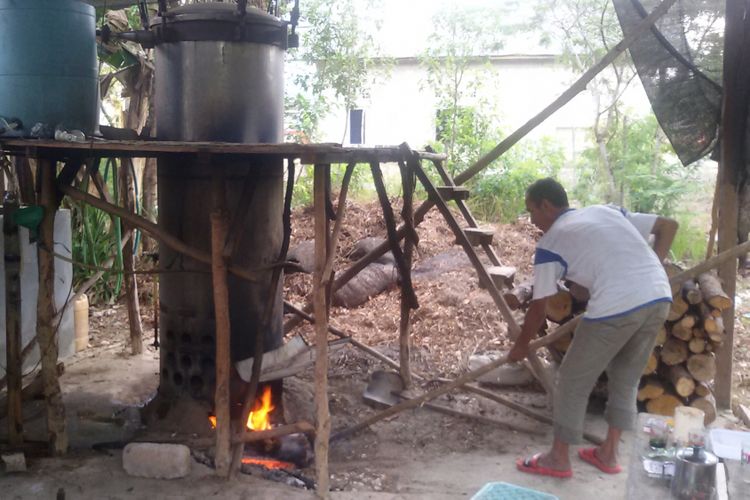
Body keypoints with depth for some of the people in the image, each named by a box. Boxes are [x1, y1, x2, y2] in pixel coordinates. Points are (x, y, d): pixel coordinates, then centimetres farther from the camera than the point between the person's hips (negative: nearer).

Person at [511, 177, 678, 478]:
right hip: (659, 298, 7)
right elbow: (668, 226, 24)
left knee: (573, 382, 11)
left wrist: (521, 345, 26)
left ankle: (558, 459, 23)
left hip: (616, 307, -7)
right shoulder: (607, 211, 25)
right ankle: (608, 454, 34)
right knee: (626, 379, 24)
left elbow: (538, 308, 11)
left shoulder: (550, 243, 9)